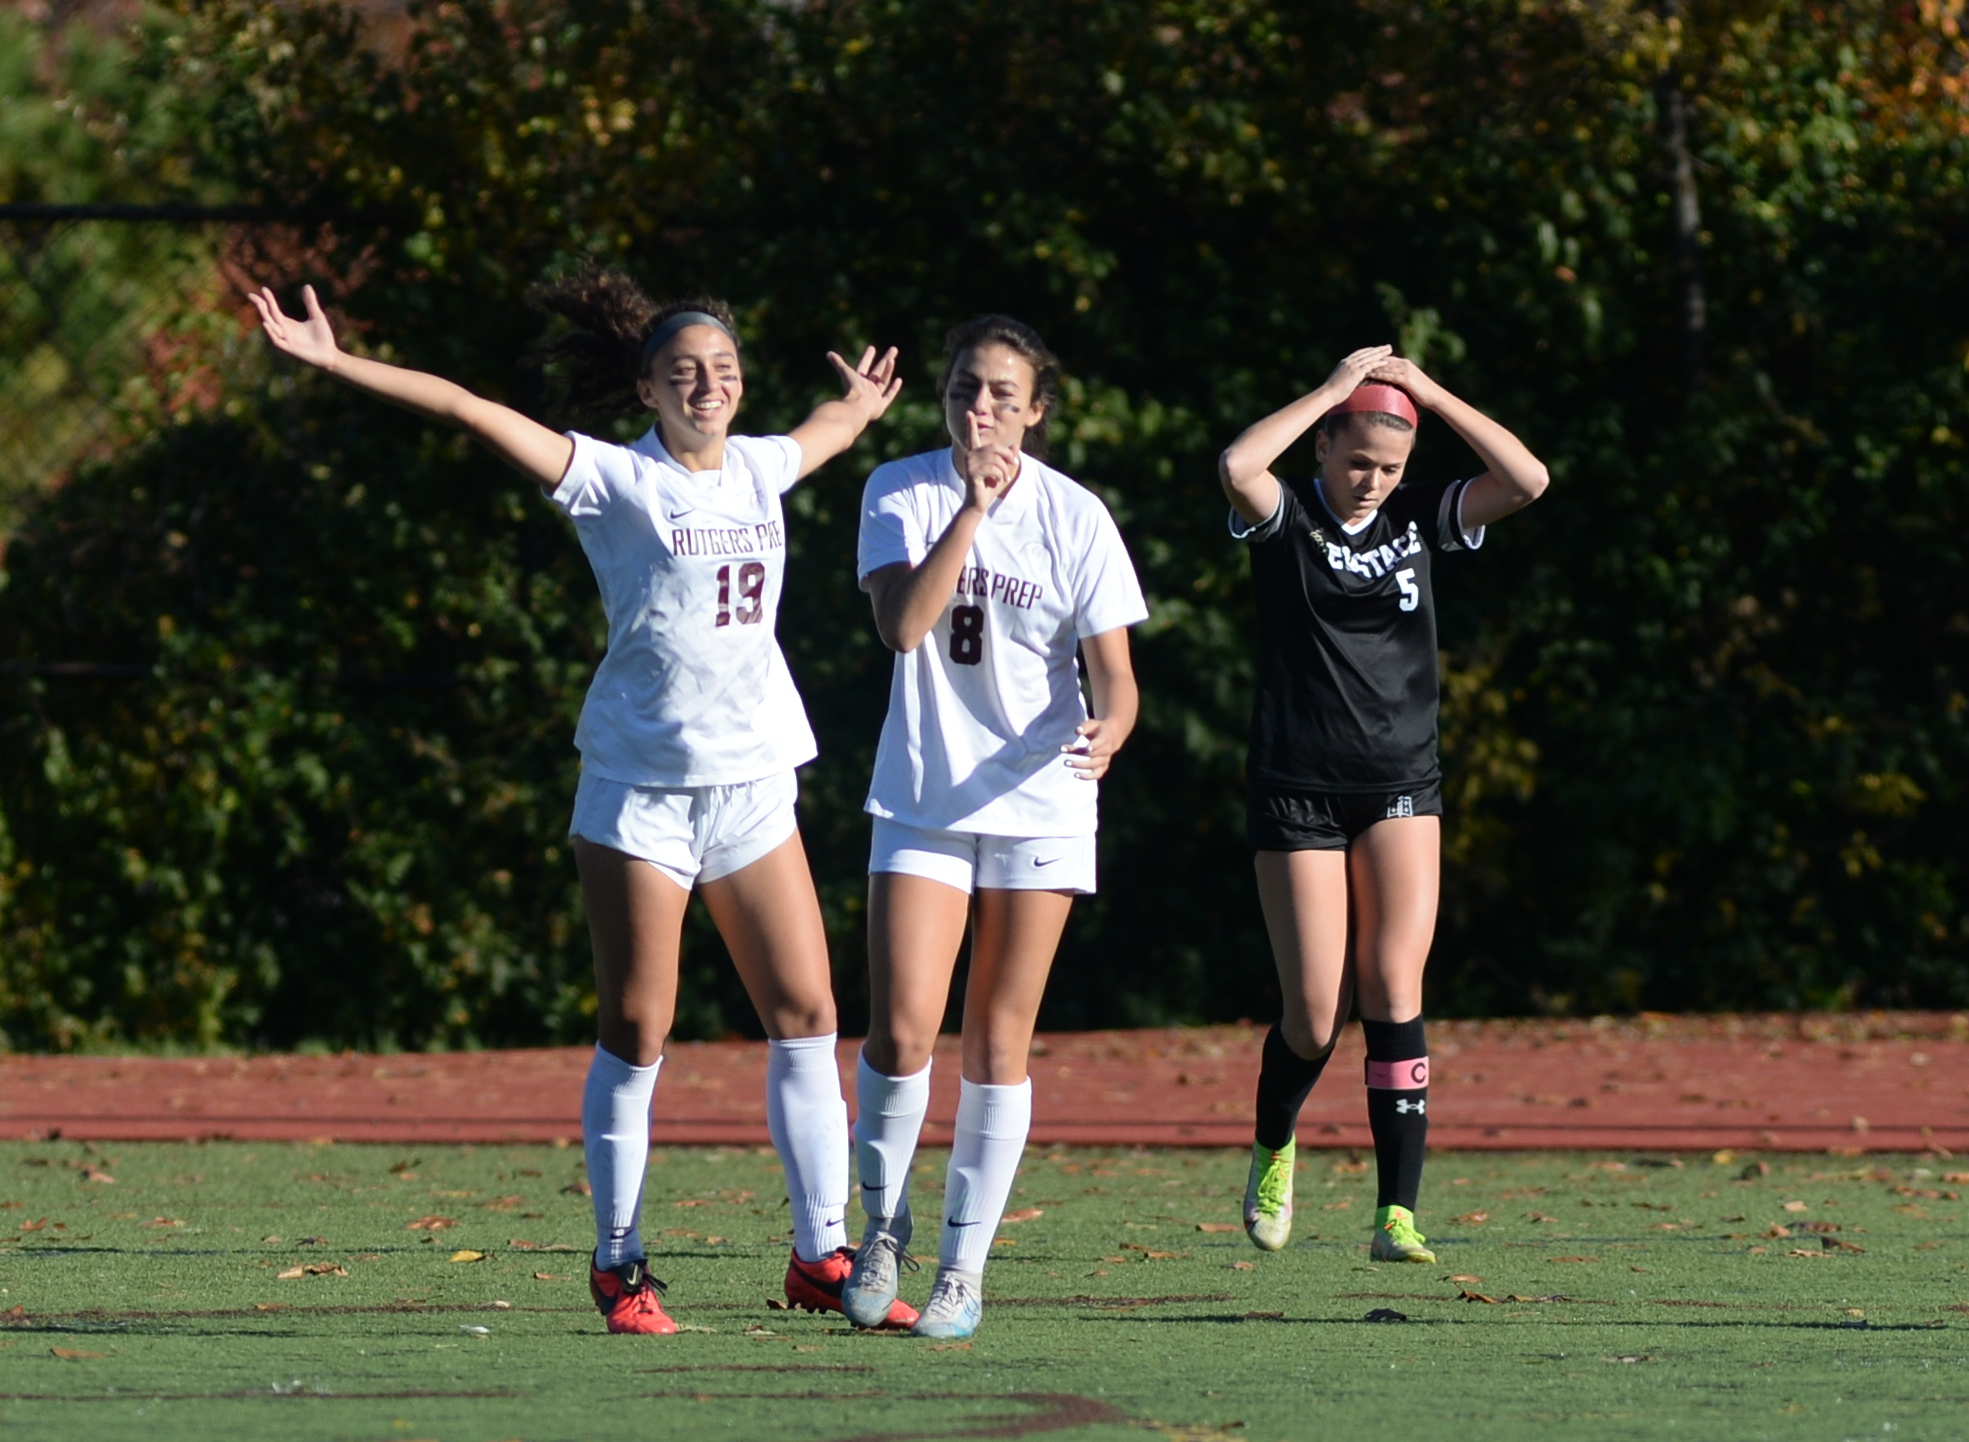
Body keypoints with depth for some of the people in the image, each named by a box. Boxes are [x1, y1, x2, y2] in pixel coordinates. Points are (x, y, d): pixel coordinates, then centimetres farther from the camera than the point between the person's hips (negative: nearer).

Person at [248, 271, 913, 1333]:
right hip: (639, 784, -5)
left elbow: (826, 432, 37)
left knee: (805, 1014, 1)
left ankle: (822, 1254, 9)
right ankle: (618, 1266, 6)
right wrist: (336, 365, -18)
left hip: (753, 783, 5)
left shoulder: (759, 468, 11)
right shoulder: (616, 482, -6)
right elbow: (466, 410, -12)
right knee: (635, 1032, -3)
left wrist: (862, 407, 54)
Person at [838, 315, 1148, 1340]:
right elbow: (903, 623, -18)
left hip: (1037, 802, 0)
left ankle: (963, 1268, 11)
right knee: (901, 1031, -11)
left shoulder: (1073, 516, -4)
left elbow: (1113, 669, -5)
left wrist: (1108, 730, -27)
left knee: (997, 1044, 2)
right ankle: (883, 1228, 13)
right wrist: (973, 507, -24)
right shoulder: (901, 494, -2)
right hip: (921, 799, 0)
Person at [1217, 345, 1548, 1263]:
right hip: (1296, 794, -2)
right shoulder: (1286, 518, -4)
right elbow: (1237, 468, -27)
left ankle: (1397, 1215, -12)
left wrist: (1433, 397, -11)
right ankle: (1273, 1152, 29)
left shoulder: (1421, 519, 4)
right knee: (1315, 1014, -3)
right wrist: (1335, 389, -21)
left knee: (1394, 994, -11)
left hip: (1401, 790, 2)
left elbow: (1528, 481, -8)